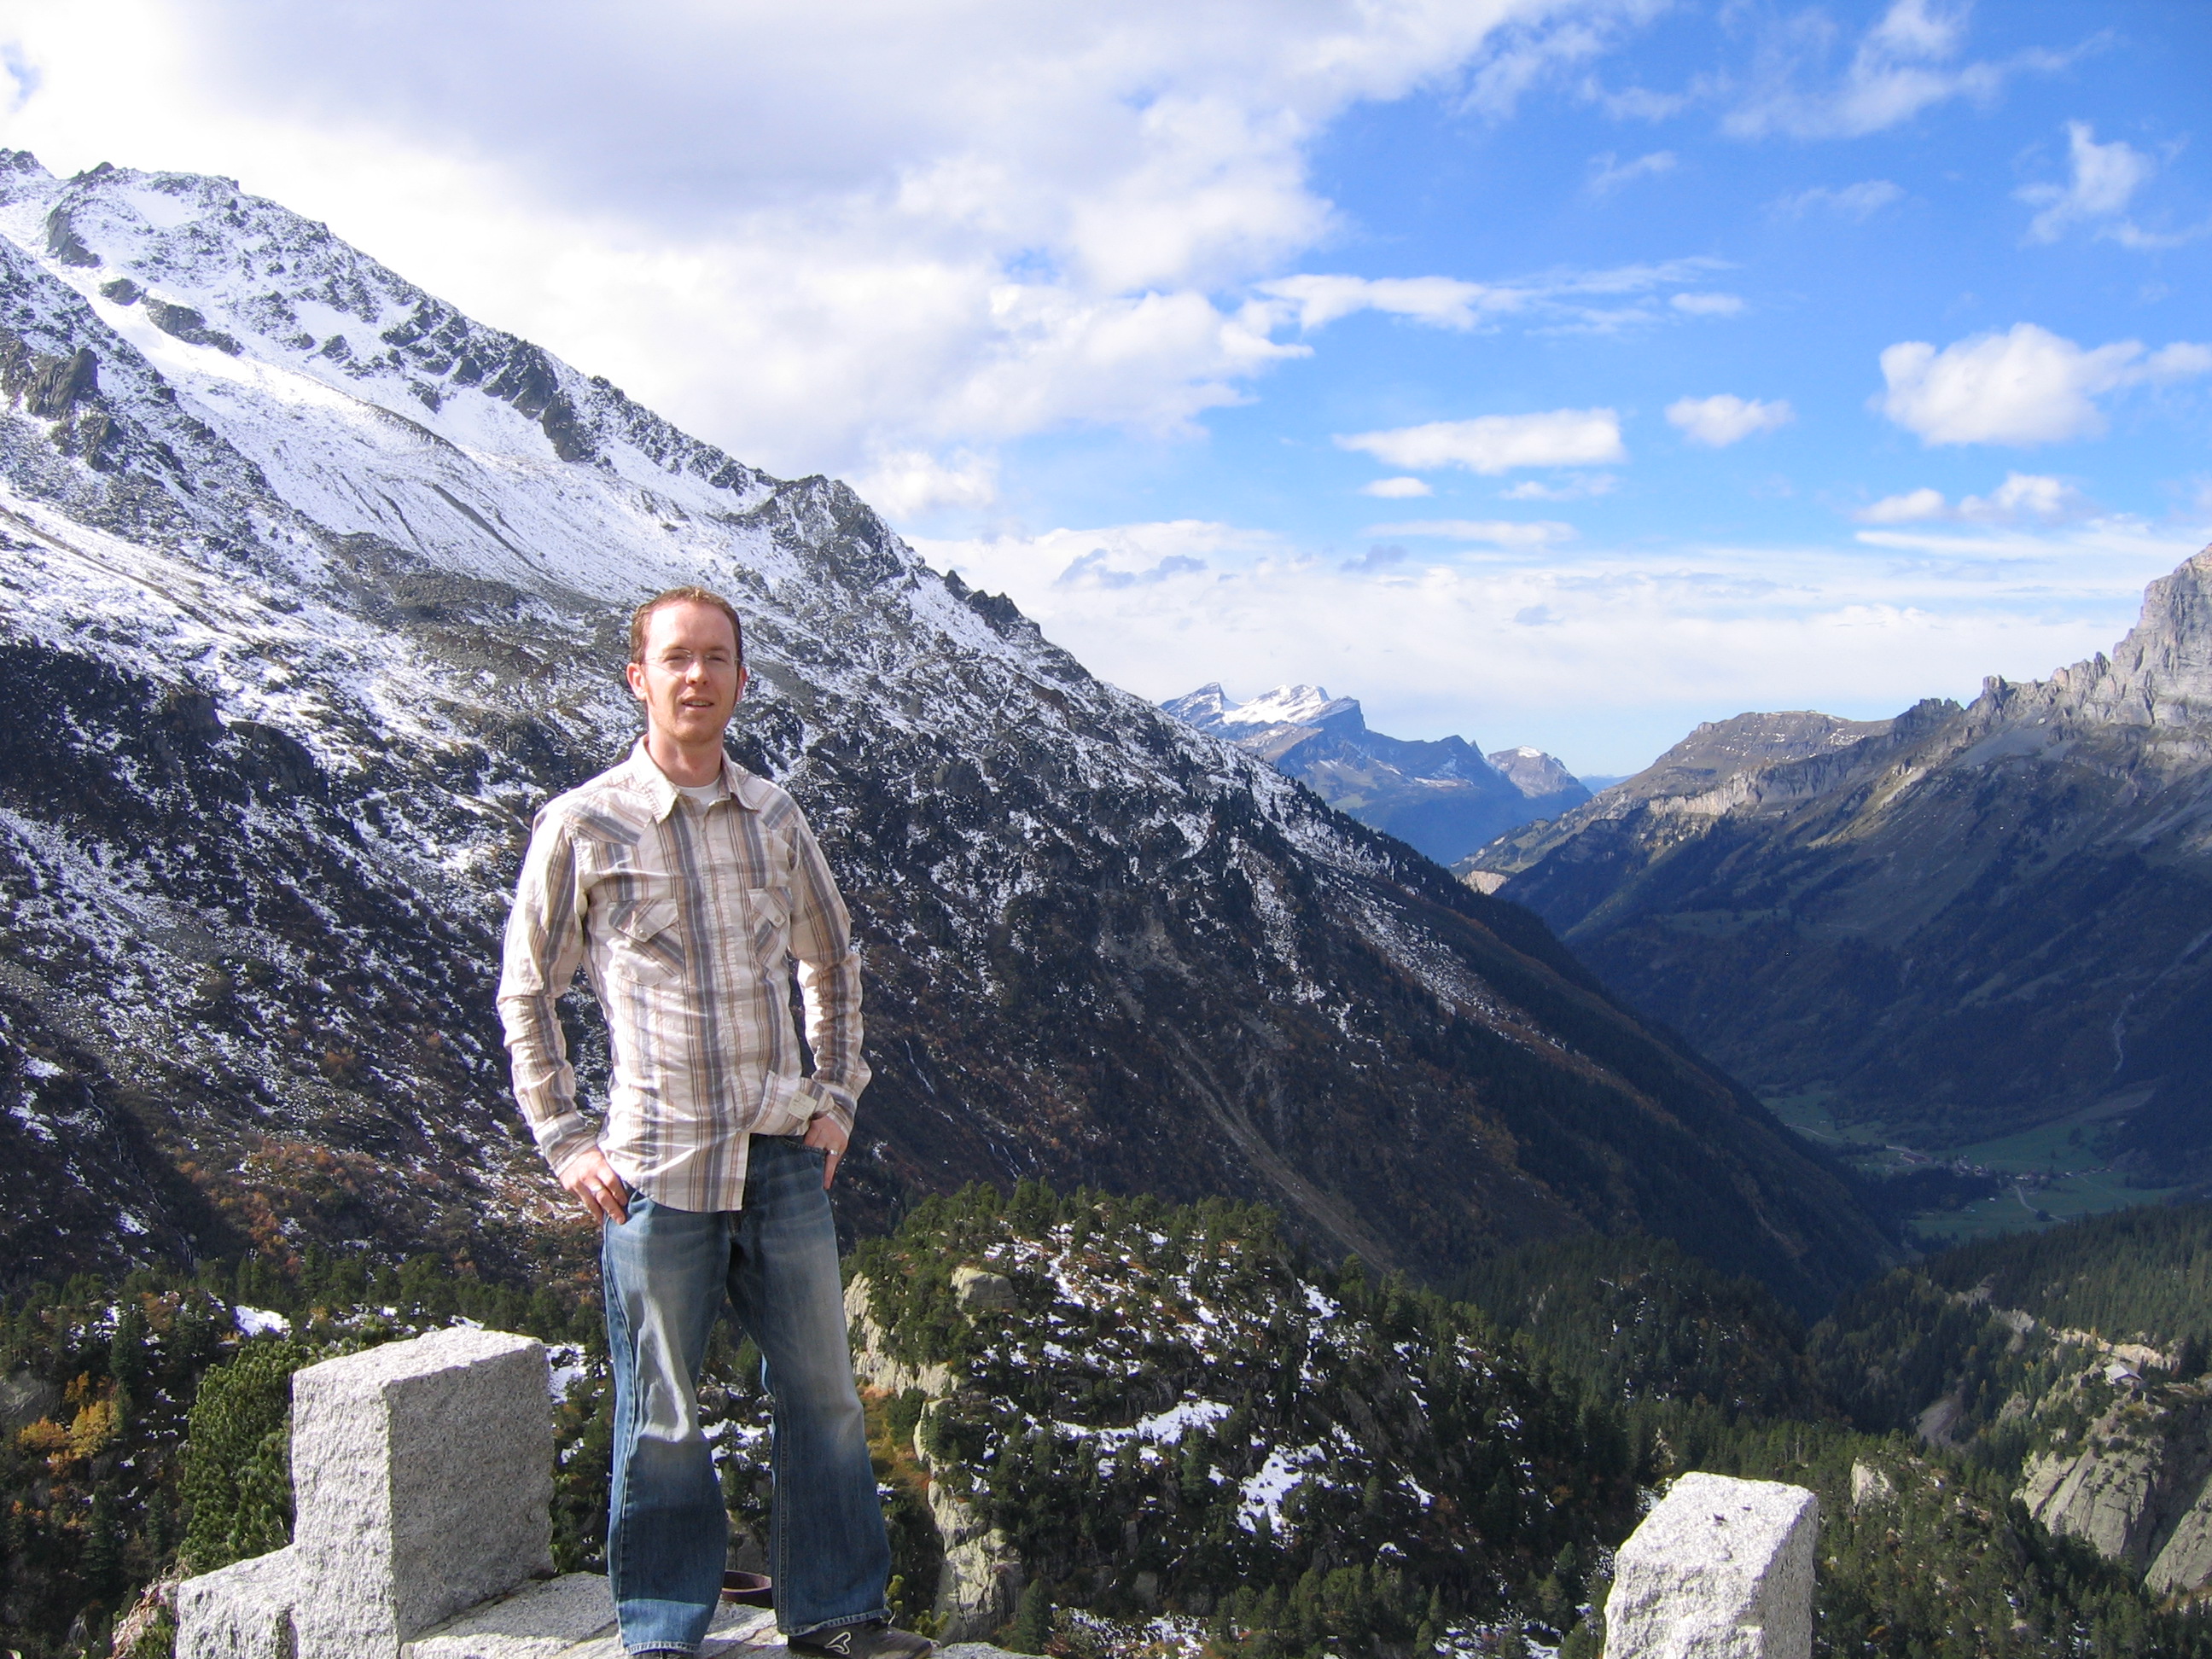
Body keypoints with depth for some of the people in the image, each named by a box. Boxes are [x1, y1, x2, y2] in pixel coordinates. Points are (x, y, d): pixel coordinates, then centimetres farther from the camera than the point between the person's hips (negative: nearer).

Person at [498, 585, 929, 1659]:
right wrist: (564, 1144, -3)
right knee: (662, 1418, 8)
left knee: (823, 1393, 11)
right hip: (657, 1170, -4)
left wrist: (838, 1097, 13)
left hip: (784, 1158, 4)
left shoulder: (772, 817, 6)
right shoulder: (583, 826, -5)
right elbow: (526, 992, 2)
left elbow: (831, 960, 20)